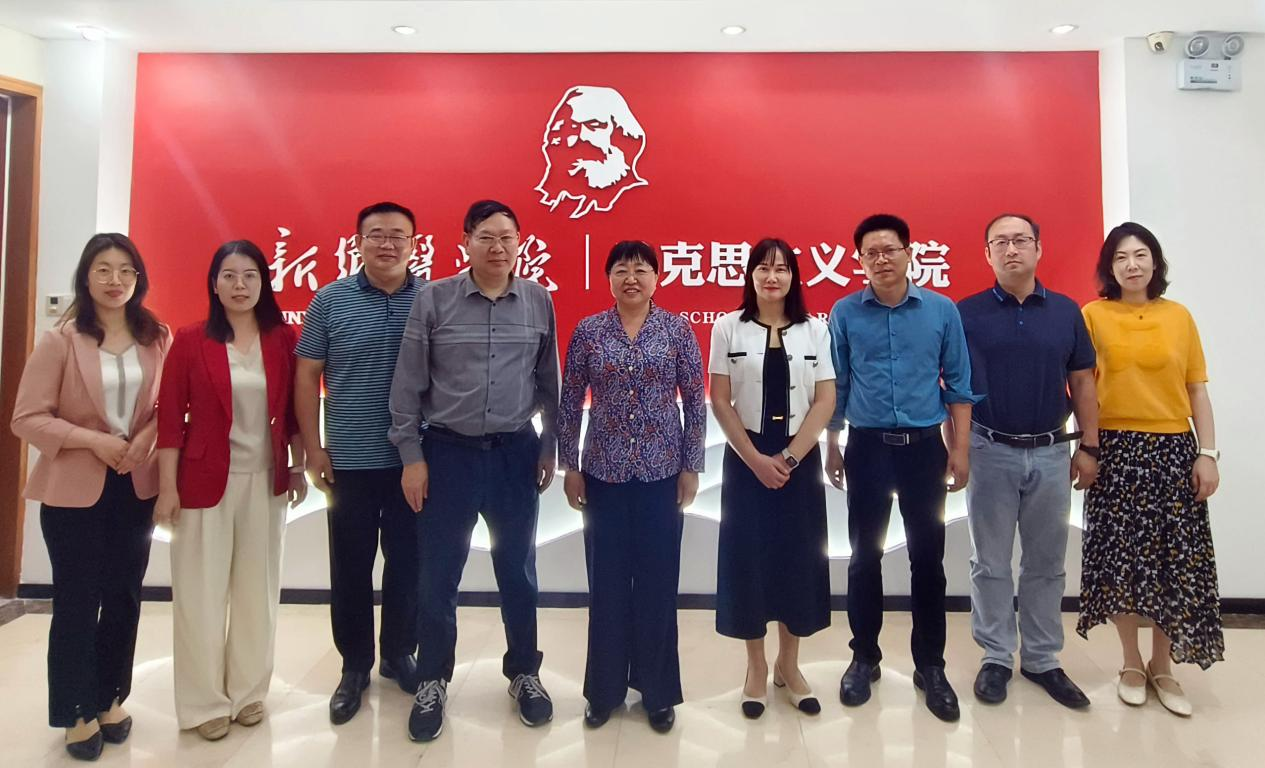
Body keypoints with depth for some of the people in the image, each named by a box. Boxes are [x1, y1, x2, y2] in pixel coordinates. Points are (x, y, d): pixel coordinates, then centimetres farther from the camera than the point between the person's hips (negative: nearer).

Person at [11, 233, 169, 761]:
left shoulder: (157, 338, 0)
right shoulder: (60, 340, -8)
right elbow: (27, 417, -9)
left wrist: (146, 439, -12)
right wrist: (93, 440, -19)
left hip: (137, 486, 3)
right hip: (74, 488, -3)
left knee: (125, 597, 13)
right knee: (77, 600, 7)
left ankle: (111, 699, 31)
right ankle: (78, 712, 23)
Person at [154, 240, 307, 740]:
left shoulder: (282, 340, 1)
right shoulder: (190, 341, -6)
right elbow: (169, 417, -6)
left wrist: (298, 467, 7)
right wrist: (167, 487, -8)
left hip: (265, 480, 3)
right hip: (204, 482, -2)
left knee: (257, 590, 12)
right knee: (201, 593, 6)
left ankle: (249, 690, 29)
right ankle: (204, 702, 22)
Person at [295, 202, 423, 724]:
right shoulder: (330, 300, 0)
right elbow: (307, 376, 2)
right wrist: (313, 448, -2)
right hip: (350, 461, 0)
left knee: (408, 562, 11)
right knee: (350, 567, 10)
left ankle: (400, 655, 31)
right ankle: (354, 667, 27)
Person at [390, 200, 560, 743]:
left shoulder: (539, 302, 2)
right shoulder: (433, 299, -4)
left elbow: (549, 383, 8)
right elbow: (408, 385, -3)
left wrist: (549, 448, 7)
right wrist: (411, 456, -5)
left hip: (516, 453, 2)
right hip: (447, 452, -1)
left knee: (518, 570, 12)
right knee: (437, 574, 7)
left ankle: (524, 673, 32)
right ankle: (432, 681, 28)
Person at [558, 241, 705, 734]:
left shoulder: (678, 330, -1)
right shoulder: (588, 331, 1)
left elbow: (695, 401, 1)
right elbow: (570, 402, 4)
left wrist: (692, 466, -2)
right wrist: (570, 465, 1)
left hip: (662, 470, 0)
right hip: (604, 471, 1)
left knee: (658, 580, 8)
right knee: (606, 580, 9)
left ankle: (657, 691, 25)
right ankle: (604, 690, 27)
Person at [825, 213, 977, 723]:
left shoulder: (942, 310, 0)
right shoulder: (845, 313, -1)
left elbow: (958, 384, 4)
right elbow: (836, 385, 4)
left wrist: (960, 448, 0)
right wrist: (832, 448, 5)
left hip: (925, 447, 0)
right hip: (868, 447, 0)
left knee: (928, 557, 7)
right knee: (865, 556, 8)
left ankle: (930, 665, 22)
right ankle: (864, 657, 24)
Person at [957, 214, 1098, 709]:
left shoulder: (1067, 312, 5)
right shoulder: (966, 313, -3)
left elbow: (1082, 383, 8)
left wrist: (1088, 447, 3)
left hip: (1050, 453, 3)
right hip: (990, 451, -2)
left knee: (1046, 563, 12)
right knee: (991, 564, 7)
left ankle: (1043, 659, 25)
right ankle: (995, 658, 20)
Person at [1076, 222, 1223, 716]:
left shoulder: (1179, 316, 5)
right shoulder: (1093, 316, 0)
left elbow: (1197, 391, 6)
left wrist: (1208, 453, -1)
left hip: (1173, 451, 2)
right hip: (1117, 452, -2)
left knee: (1174, 558, 5)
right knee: (1121, 558, 4)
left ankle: (1162, 666, 22)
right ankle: (1131, 663, 22)